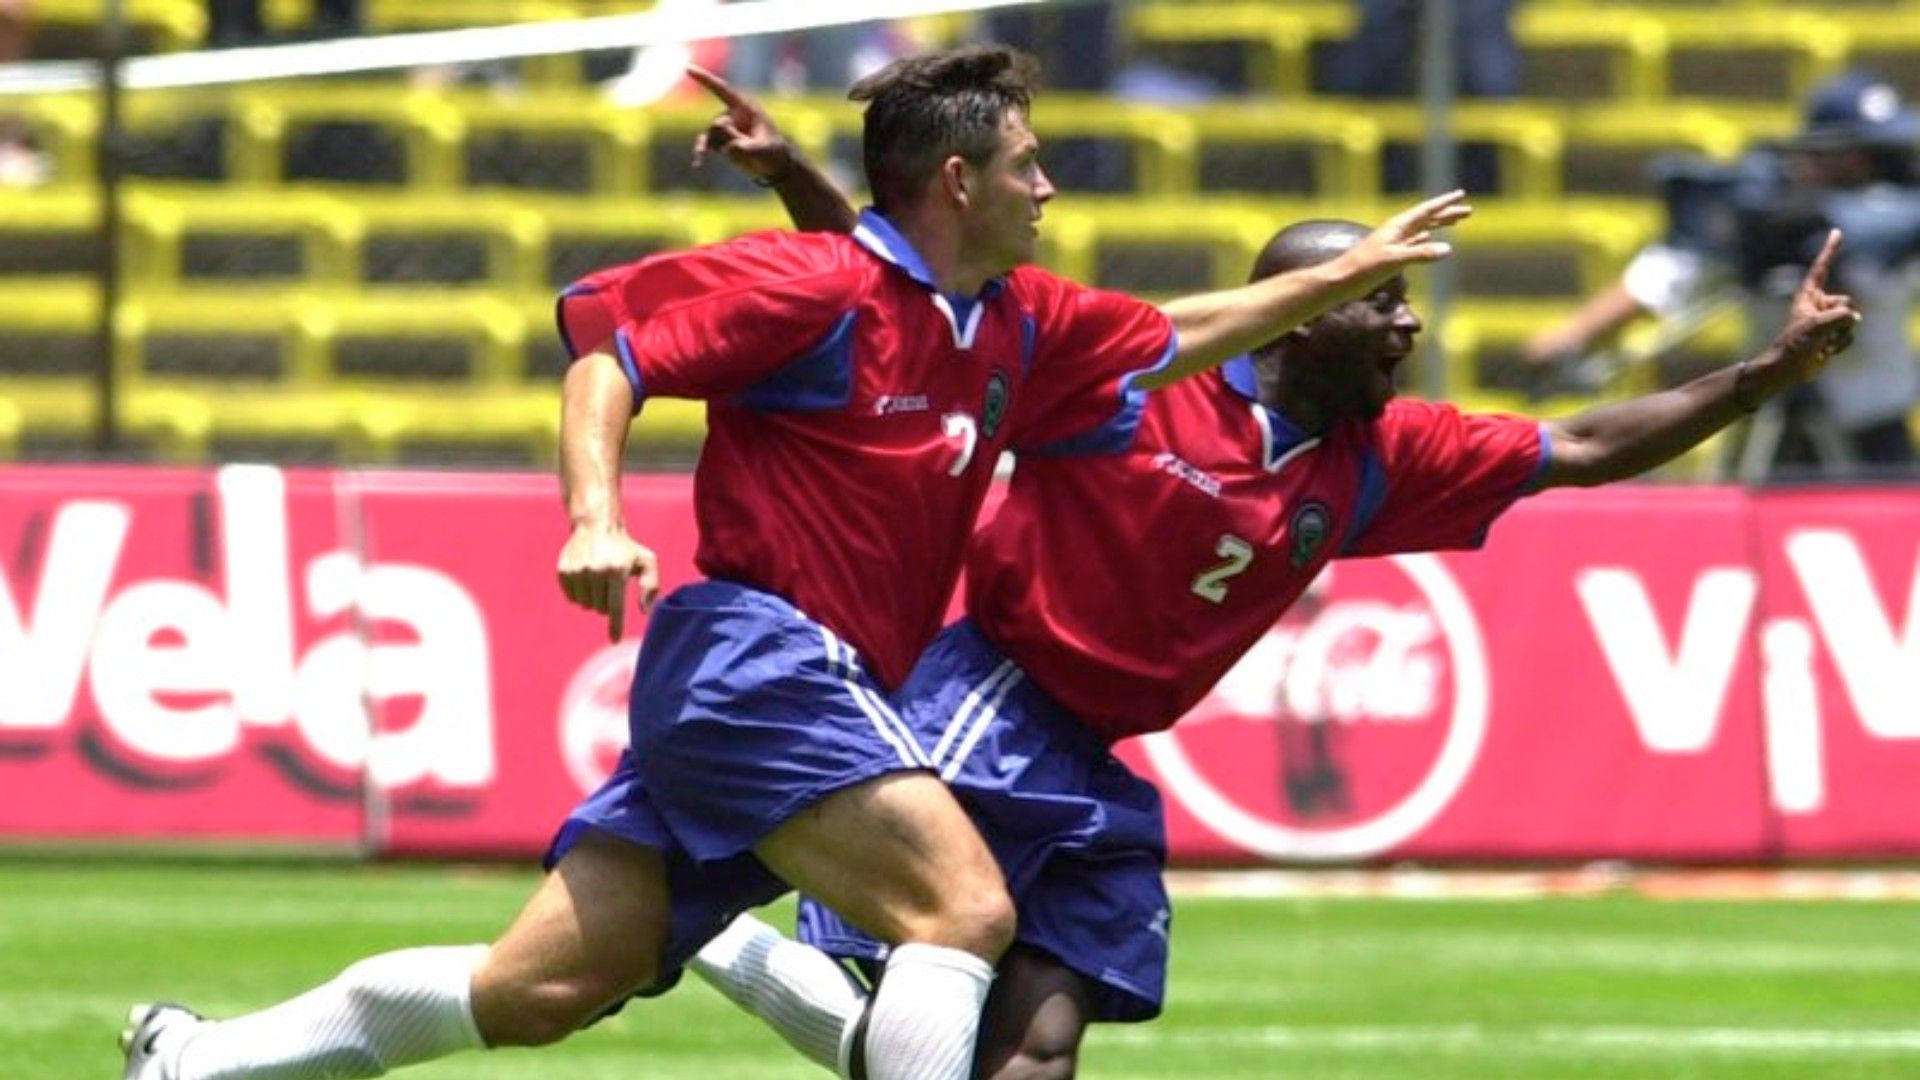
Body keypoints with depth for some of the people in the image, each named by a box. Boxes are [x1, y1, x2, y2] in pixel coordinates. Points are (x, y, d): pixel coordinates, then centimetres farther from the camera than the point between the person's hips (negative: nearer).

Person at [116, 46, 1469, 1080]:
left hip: (818, 694, 8)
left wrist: (1344, 275, 28)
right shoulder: (817, 285, -8)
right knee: (964, 907, -21)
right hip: (751, 655, -8)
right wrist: (595, 517, -23)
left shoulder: (1018, 326, 17)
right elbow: (611, 347, -9)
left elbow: (1178, 338, 31)